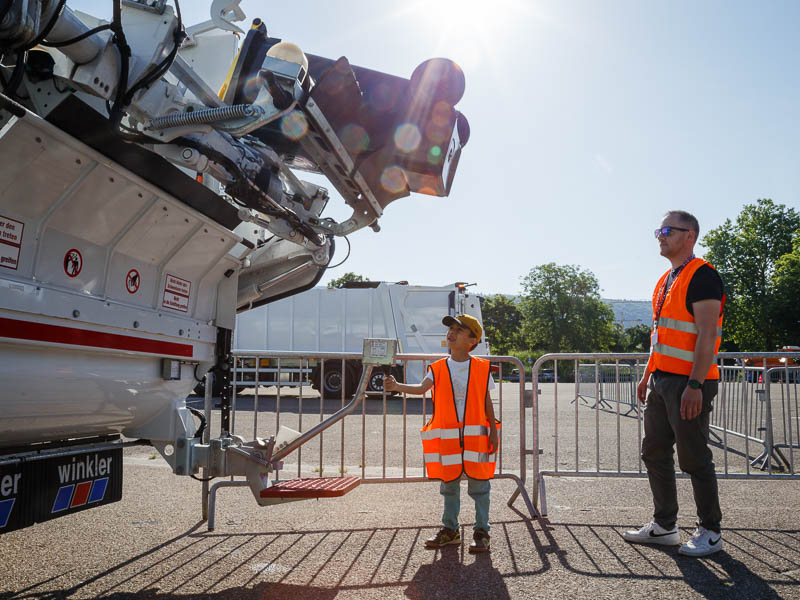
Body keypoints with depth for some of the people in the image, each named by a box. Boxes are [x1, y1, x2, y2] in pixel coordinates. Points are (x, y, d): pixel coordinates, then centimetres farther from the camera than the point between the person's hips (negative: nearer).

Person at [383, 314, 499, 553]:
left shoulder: (481, 368, 1)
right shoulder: (438, 368, 3)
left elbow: (487, 403, 5)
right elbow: (422, 387, -14)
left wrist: (493, 433, 2)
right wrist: (397, 386, -31)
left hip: (476, 435, -2)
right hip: (447, 437, 2)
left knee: (479, 485, 3)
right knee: (449, 485, 13)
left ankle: (481, 532, 16)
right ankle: (450, 530, 26)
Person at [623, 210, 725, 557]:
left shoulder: (702, 277, -11)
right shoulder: (666, 281, 17)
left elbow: (706, 336, -19)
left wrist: (695, 385, -23)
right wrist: (648, 376, 20)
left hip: (688, 383, -9)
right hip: (661, 381, 9)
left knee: (694, 458, -1)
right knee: (654, 453, 12)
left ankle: (710, 532, 15)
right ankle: (664, 526, 24)